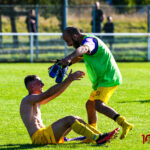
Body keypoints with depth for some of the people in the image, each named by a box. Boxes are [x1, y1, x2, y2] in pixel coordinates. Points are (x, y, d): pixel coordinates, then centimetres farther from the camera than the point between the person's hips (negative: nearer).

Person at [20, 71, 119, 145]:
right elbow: (48, 93, -21)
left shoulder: (36, 101, 24)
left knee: (76, 119, 3)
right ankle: (98, 138, -31)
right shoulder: (28, 100, -7)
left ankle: (101, 136, -7)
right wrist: (67, 81, -27)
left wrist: (70, 79, 12)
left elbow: (57, 93, 23)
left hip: (45, 135, 10)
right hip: (38, 137, -10)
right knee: (69, 119, -22)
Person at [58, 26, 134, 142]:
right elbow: (79, 57, 35)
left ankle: (124, 124, -43)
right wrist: (62, 63, 21)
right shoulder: (86, 41, 17)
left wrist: (69, 58, -61)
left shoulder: (89, 40, -16)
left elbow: (83, 49, -42)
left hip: (109, 79, -11)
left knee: (98, 105, -28)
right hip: (102, 80, 11)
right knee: (90, 105, 20)